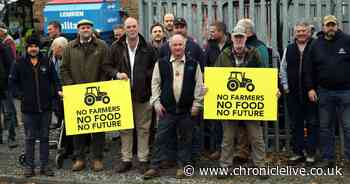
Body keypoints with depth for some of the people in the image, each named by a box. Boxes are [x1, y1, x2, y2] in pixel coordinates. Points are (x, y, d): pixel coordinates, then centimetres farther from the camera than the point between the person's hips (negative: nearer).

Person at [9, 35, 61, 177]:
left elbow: (54, 79, 9)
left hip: (45, 106, 1)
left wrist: (57, 91, -6)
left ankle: (45, 165, 17)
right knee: (30, 138, 6)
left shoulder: (46, 62, 4)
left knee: (44, 137, 8)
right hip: (28, 107, -1)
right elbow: (12, 82, 5)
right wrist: (20, 95, -5)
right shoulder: (20, 63, 2)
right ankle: (29, 166, 15)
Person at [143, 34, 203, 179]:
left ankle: (182, 167, 21)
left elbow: (199, 85, 3)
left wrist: (197, 104, -1)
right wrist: (156, 102, -2)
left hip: (187, 109, 0)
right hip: (166, 108, 0)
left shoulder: (193, 64, 3)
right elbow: (155, 84, 5)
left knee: (185, 139, 8)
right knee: (161, 138, 3)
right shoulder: (161, 63, 3)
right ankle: (154, 167, 12)